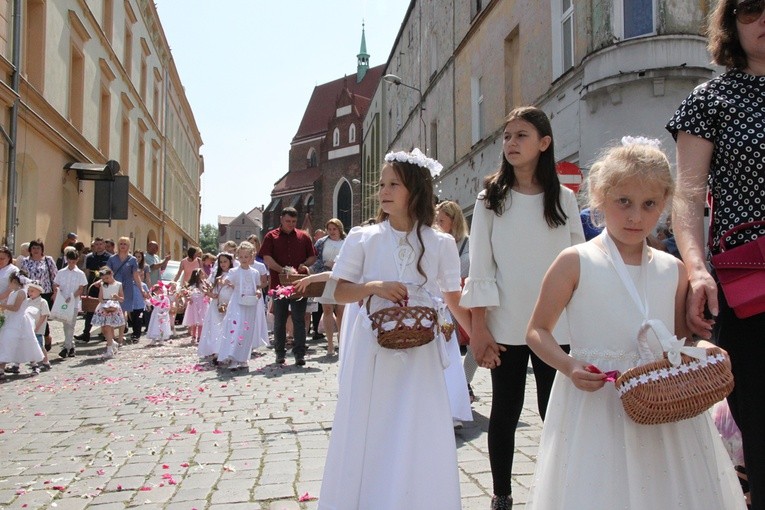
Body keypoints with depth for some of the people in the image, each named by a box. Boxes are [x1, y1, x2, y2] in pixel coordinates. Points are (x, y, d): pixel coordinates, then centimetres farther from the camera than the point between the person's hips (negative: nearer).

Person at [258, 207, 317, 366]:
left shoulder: (303, 237, 9)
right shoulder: (271, 237, 3)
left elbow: (313, 257, 13)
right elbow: (267, 258, -7)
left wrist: (304, 265, -9)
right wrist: (283, 270, -20)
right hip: (279, 284, -1)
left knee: (299, 320, 0)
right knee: (279, 320, 8)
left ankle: (300, 354, 4)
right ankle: (280, 353, 19)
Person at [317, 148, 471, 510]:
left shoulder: (440, 244, 0)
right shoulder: (363, 238, -1)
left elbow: (454, 300, 8)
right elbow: (340, 292, 2)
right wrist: (373, 287, -15)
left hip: (419, 354, 0)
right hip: (371, 351, 0)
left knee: (416, 441, 3)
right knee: (366, 437, 7)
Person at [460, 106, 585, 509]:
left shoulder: (563, 199, 6)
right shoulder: (491, 199, 3)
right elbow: (480, 267, -1)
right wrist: (479, 326, -8)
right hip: (505, 325, 0)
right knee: (505, 411, 8)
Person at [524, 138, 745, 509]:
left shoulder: (673, 270, 7)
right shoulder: (575, 263, -6)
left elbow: (682, 336, 16)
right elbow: (537, 331, -2)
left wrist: (702, 350, -6)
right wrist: (568, 365, -18)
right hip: (595, 405, -4)